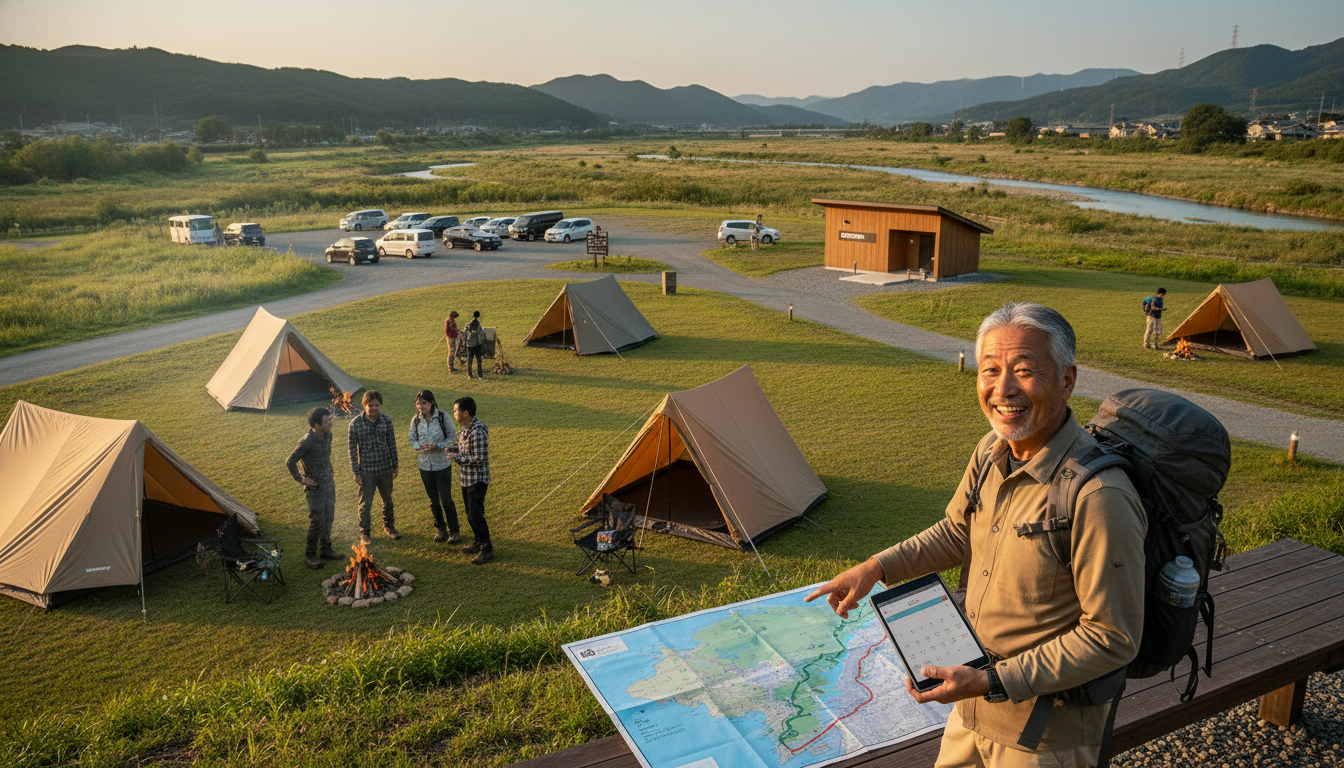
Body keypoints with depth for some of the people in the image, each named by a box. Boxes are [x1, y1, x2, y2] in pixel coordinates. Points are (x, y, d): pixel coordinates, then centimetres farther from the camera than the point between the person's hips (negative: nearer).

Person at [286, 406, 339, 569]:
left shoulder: (327, 435, 0)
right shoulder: (307, 442, -24)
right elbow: (290, 461, -19)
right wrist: (300, 479, -13)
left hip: (329, 484, 7)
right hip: (315, 487, -7)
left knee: (328, 519, 15)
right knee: (317, 522, -1)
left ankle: (325, 549, 30)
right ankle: (310, 556, 13)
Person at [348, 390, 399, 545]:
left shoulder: (386, 420, -5)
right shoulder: (355, 423, -13)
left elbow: (392, 444, 5)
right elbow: (353, 449, -6)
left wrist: (395, 466, 9)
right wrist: (356, 472, -6)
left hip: (385, 468, 3)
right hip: (366, 470, -3)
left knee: (388, 499, 17)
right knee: (365, 503, 5)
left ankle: (388, 526, 38)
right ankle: (364, 533, 20)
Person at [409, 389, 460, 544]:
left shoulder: (443, 417, -12)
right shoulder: (416, 420, -2)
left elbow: (452, 437, -7)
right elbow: (412, 440, 7)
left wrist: (437, 446, -21)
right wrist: (420, 447, -14)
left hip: (442, 463, -3)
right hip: (424, 464, 3)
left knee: (446, 499, -3)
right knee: (433, 499, 13)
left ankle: (453, 531, 12)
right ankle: (440, 528, 29)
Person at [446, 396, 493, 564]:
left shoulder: (478, 432, -26)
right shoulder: (465, 427, 5)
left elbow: (478, 459, -26)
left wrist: (458, 458, -19)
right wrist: (455, 448, 0)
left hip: (477, 479, -10)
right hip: (466, 478, 10)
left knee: (475, 515, -7)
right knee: (470, 512, 19)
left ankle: (487, 549, 2)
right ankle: (478, 542, 34)